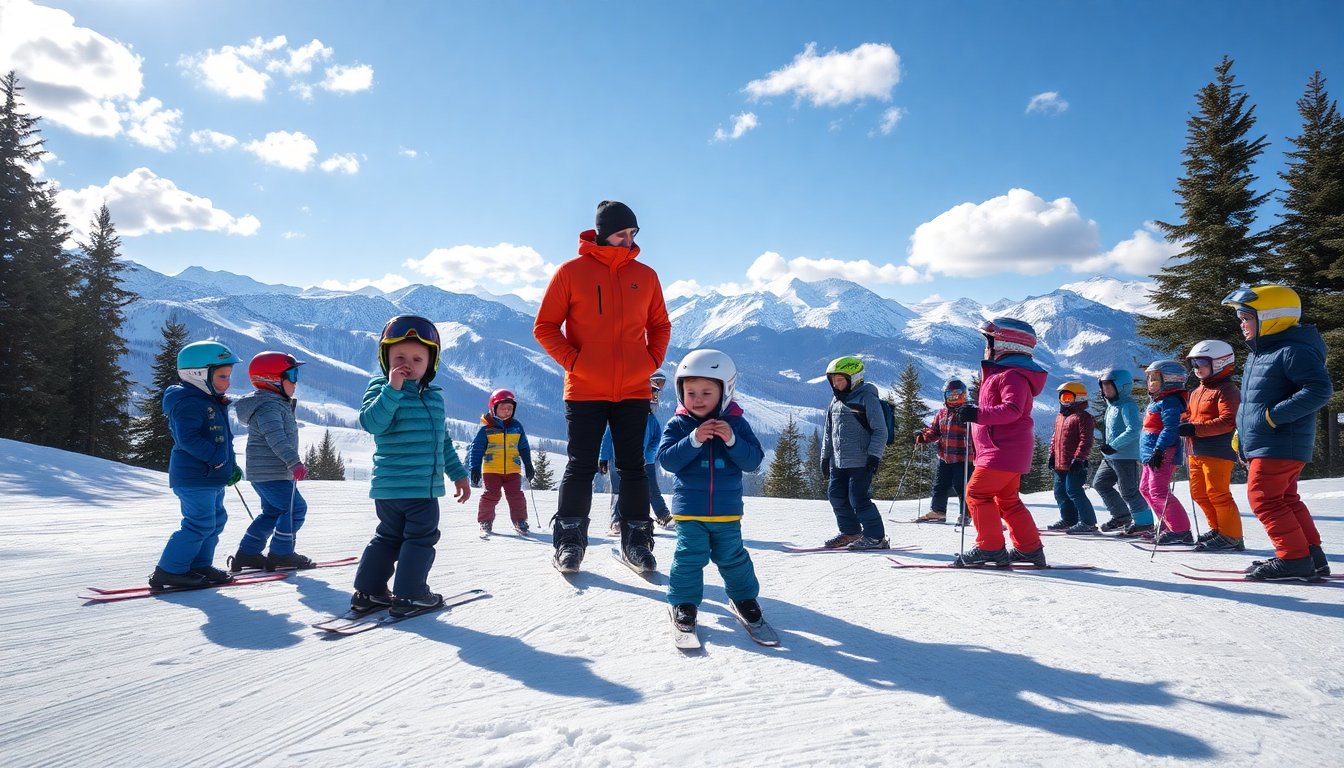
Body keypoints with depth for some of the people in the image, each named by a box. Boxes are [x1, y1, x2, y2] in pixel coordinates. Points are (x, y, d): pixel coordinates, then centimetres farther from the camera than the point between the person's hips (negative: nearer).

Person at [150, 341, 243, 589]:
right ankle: (168, 571, -2)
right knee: (200, 524, -10)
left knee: (216, 520, 16)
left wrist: (232, 466, 17)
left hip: (212, 478, 11)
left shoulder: (214, 403, 17)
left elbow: (223, 439, 23)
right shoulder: (188, 403, -16)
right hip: (194, 477, -11)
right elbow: (188, 439, -26)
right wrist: (217, 457, -24)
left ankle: (200, 565, 26)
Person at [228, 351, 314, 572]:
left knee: (272, 511, 18)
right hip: (270, 474, -11)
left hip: (262, 473, 11)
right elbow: (276, 438, -33)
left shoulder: (277, 404, 15)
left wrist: (292, 464, 34)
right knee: (295, 508, -7)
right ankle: (281, 554, 0)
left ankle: (247, 553, 22)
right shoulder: (268, 407, -19)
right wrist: (294, 463, -41)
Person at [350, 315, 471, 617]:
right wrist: (393, 389, -33)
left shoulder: (434, 396, 12)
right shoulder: (381, 389, -8)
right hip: (393, 485, -8)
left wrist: (458, 473, 24)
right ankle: (409, 595, 6)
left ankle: (368, 592, 23)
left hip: (426, 485, 8)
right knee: (422, 536, -3)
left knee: (390, 536, 14)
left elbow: (443, 439, 21)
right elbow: (372, 422, -27)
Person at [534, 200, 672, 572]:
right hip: (585, 390, -3)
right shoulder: (571, 272, -1)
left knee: (633, 467, 7)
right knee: (581, 467, 3)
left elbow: (660, 325, 18)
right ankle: (569, 541, 13)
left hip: (634, 391, 3)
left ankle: (636, 540, 17)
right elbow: (545, 326, 1)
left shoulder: (645, 275, 8)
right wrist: (572, 360, -9)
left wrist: (652, 361, 4)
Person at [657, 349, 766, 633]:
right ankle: (684, 601, 16)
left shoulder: (735, 423, -2)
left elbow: (754, 461, -7)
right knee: (689, 556, -1)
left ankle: (744, 596, 32)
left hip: (727, 509, 1)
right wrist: (693, 440, -26)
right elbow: (666, 459, -14)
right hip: (689, 509, -1)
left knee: (731, 556, 11)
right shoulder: (678, 425, -4)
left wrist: (732, 441, -24)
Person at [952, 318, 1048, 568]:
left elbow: (1011, 409, -28)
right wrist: (978, 412, 21)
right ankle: (1030, 549, 20)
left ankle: (990, 547, -7)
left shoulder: (1012, 375, -14)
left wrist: (979, 413, -34)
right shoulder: (1003, 373, 20)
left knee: (977, 493, -11)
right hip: (1008, 451, 11)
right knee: (1006, 499, 15)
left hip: (1004, 451, -11)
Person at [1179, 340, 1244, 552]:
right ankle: (1217, 529, 26)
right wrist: (1183, 423, 3)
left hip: (1218, 452, -10)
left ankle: (1232, 536, 1)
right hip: (1196, 452, 10)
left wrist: (1196, 428, -24)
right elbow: (1189, 414, 27)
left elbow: (1228, 421, -20)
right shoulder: (1196, 392, 19)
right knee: (1199, 493, 14)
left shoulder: (1226, 390, -10)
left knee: (1217, 494, -8)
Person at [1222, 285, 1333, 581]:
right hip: (1261, 444, 11)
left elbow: (1320, 389, -25)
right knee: (1286, 499, 15)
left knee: (1263, 497, -9)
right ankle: (1312, 556, 23)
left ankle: (1293, 558, -4)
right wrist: (1241, 434, 20)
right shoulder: (1260, 353, 16)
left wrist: (1274, 416, -26)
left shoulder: (1293, 351, -16)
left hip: (1282, 444, -11)